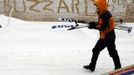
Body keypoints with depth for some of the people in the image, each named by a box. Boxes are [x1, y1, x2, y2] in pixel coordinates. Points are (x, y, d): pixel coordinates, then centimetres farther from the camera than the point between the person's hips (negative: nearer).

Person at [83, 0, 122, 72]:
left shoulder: (106, 15, -21)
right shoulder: (101, 14, 10)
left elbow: (103, 27, -27)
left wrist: (94, 26, -23)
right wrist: (94, 24, -1)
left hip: (109, 37, -10)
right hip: (103, 37, 10)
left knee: (113, 53, 1)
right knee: (95, 50, 12)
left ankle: (118, 68, 13)